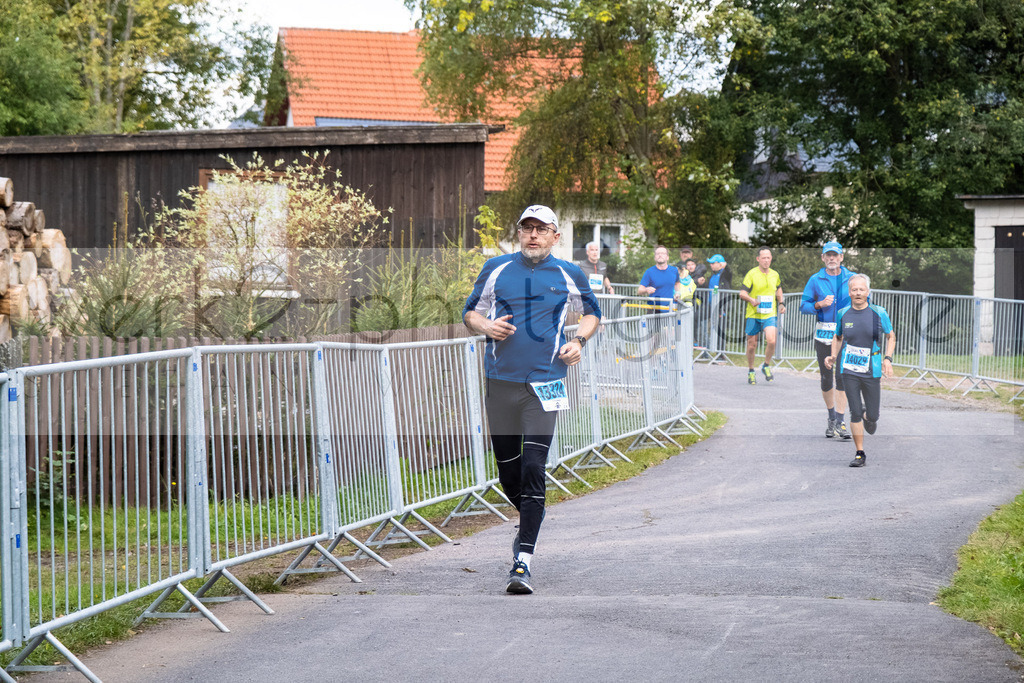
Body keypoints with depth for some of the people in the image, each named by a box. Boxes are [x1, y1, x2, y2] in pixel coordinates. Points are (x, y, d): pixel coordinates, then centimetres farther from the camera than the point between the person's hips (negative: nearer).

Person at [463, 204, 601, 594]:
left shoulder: (569, 275, 5)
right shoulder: (496, 269, 7)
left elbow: (592, 312, 21)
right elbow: (470, 313, 15)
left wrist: (579, 341, 2)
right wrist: (486, 327, -7)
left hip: (545, 384, -2)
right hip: (500, 382, 2)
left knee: (533, 470, -13)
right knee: (508, 472, 8)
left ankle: (523, 563, -14)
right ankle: (530, 520, 41)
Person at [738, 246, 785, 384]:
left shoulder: (775, 275, 8)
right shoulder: (751, 274, -5)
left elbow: (779, 289, 27)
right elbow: (742, 293, -7)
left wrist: (781, 303, 12)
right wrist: (752, 300, -26)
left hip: (770, 315, 2)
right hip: (753, 315, -2)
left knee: (771, 341, -19)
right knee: (752, 344, 5)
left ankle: (766, 366, 5)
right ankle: (751, 371, 27)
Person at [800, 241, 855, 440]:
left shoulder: (851, 279, 7)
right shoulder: (815, 280, 6)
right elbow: (804, 306, 3)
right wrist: (819, 305, -14)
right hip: (823, 334, 1)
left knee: (842, 376, -9)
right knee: (826, 378, 6)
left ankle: (840, 422, -8)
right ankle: (831, 418, 23)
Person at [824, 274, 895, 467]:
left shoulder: (878, 313, -3)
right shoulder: (843, 314, 1)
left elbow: (891, 336, 8)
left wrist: (887, 359, -5)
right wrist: (833, 357, 1)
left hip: (872, 371, 0)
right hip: (849, 370, 0)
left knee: (872, 415, 5)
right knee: (855, 413, -5)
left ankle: (869, 417, 44)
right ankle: (860, 454, 6)